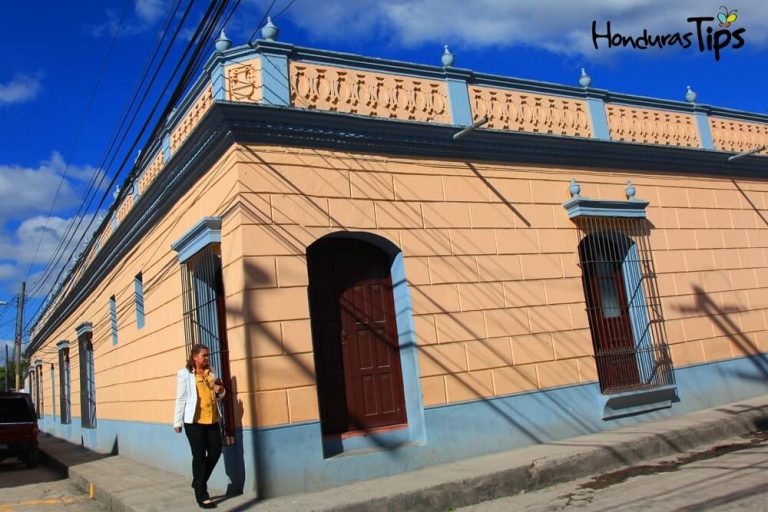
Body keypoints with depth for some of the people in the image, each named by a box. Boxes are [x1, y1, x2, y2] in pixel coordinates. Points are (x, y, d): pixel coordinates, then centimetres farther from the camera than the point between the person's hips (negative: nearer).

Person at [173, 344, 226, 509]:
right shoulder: (185, 374, -4)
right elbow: (181, 399, -5)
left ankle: (198, 482, 30)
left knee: (216, 452, 7)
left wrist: (220, 391, -1)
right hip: (194, 421, -6)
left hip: (211, 419, 6)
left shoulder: (211, 373, 13)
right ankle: (201, 495, 10)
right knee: (199, 456, 0)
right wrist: (177, 422, -6)